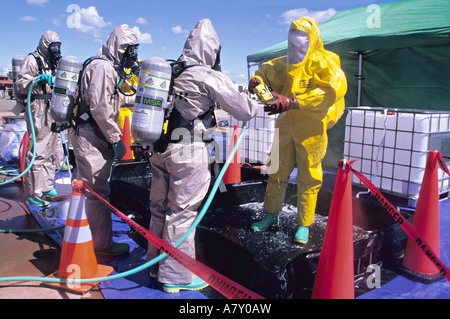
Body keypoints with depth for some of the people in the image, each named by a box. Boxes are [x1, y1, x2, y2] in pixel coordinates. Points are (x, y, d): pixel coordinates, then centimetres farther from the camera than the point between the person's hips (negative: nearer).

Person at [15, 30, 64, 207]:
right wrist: (39, 79, -25)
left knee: (52, 149, 13)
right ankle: (33, 193, -4)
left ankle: (47, 187, 24)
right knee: (37, 151, -10)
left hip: (53, 111, 9)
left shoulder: (55, 63, 22)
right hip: (38, 109, -9)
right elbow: (20, 85, -12)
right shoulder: (32, 60, -4)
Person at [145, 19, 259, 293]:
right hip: (188, 152, -7)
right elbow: (243, 111, -7)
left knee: (160, 207, 18)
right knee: (181, 212, 3)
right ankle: (176, 276, 18)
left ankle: (157, 263, 35)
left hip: (160, 147, 7)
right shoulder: (209, 76, -11)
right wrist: (256, 103, 14)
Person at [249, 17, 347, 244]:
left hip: (311, 131, -5)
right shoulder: (287, 64, 7)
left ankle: (304, 225, 18)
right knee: (277, 172, 12)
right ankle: (272, 216, 29)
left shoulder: (323, 63, -12)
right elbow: (268, 69, 21)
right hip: (286, 126, 5)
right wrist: (257, 79, -7)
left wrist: (290, 102, -40)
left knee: (308, 179, 4)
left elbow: (332, 90, -29)